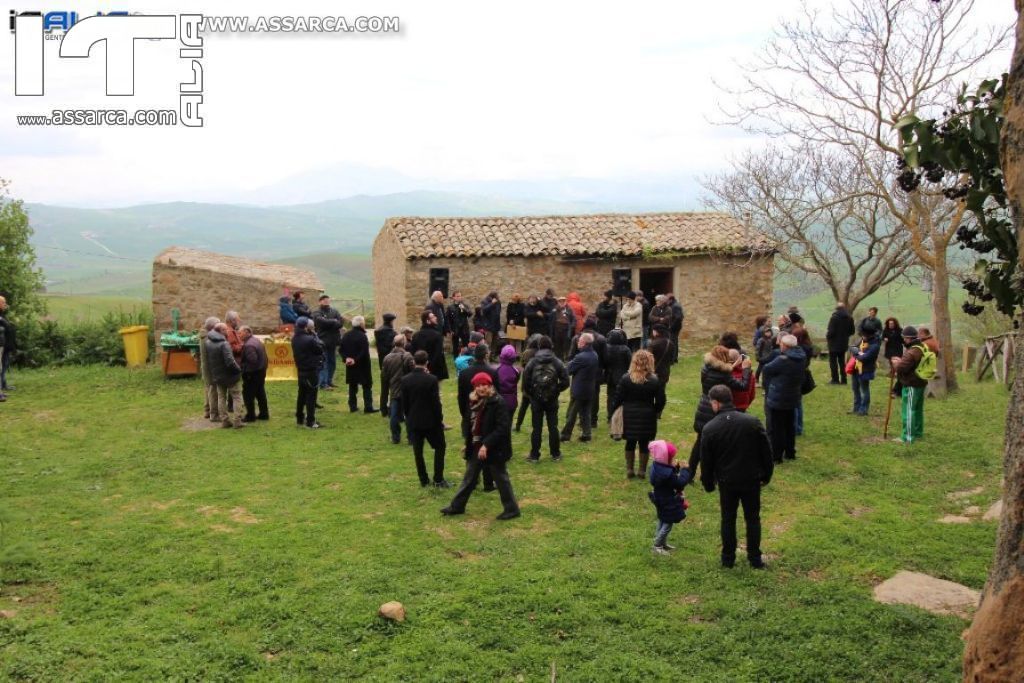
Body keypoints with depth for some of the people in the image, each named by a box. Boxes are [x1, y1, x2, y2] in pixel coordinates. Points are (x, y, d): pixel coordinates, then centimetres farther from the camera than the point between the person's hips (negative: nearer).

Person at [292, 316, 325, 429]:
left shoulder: (295, 338, 2)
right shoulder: (310, 339, -24)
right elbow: (321, 349, -13)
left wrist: (313, 335, -1)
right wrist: (315, 335, -9)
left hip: (301, 370, 8)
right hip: (312, 370, -8)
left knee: (302, 394, 17)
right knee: (311, 396, -1)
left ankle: (299, 418, 26)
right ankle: (310, 421, 1)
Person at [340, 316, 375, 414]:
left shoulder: (346, 335, 5)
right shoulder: (362, 336, -18)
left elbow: (341, 349, 5)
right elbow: (364, 352, -24)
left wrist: (346, 358, -4)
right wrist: (356, 360, -15)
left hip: (350, 366, 7)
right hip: (362, 365, -6)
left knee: (352, 386, 14)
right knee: (367, 386, 2)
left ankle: (352, 406, 16)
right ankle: (368, 406, 0)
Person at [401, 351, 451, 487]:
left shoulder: (405, 380, -5)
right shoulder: (431, 379, -16)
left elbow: (404, 403, 1)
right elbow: (436, 402, -13)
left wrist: (408, 417, 15)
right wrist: (440, 419, 0)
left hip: (413, 421, 3)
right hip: (430, 420, -3)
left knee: (418, 451, 11)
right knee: (440, 447, 12)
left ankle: (424, 480, 16)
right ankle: (438, 479, 8)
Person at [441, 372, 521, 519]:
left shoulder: (498, 403, -18)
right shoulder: (475, 402, 6)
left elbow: (503, 428, -23)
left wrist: (486, 444, -26)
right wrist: (468, 444, 13)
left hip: (494, 449, -8)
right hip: (477, 447, 8)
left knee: (501, 480, 5)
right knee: (469, 478, 18)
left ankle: (512, 509, 19)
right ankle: (457, 506, 30)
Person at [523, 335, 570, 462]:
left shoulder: (532, 362, -7)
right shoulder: (557, 362, -4)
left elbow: (525, 382, -9)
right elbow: (565, 382, -5)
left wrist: (531, 394, 7)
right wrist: (556, 390, 10)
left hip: (536, 399, -1)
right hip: (552, 400, 1)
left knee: (536, 428, 5)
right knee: (553, 427, 10)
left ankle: (534, 456, 8)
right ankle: (555, 454, 17)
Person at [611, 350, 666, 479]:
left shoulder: (625, 379, -10)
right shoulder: (655, 381, -10)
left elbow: (618, 398, -7)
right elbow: (660, 401, -5)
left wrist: (613, 409, 8)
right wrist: (656, 411, 13)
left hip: (629, 415, 1)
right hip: (647, 416, -1)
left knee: (630, 443, 14)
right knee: (644, 444, 10)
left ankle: (629, 470, 18)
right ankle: (642, 471, 17)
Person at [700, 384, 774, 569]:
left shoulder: (710, 428, -12)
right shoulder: (752, 422, -8)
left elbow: (706, 461, -5)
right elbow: (766, 452, -1)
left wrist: (708, 484, 9)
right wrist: (766, 476, 11)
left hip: (727, 482, -1)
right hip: (751, 479, 1)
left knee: (728, 519, 13)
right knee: (753, 519, 14)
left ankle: (728, 559, 19)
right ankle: (755, 558, 18)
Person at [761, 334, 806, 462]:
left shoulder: (782, 360, -24)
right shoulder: (801, 358, 0)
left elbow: (766, 370, -13)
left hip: (777, 399, -8)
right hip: (793, 398, 8)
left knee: (776, 428, 2)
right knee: (790, 426, 19)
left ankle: (776, 456, 6)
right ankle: (790, 453, 28)